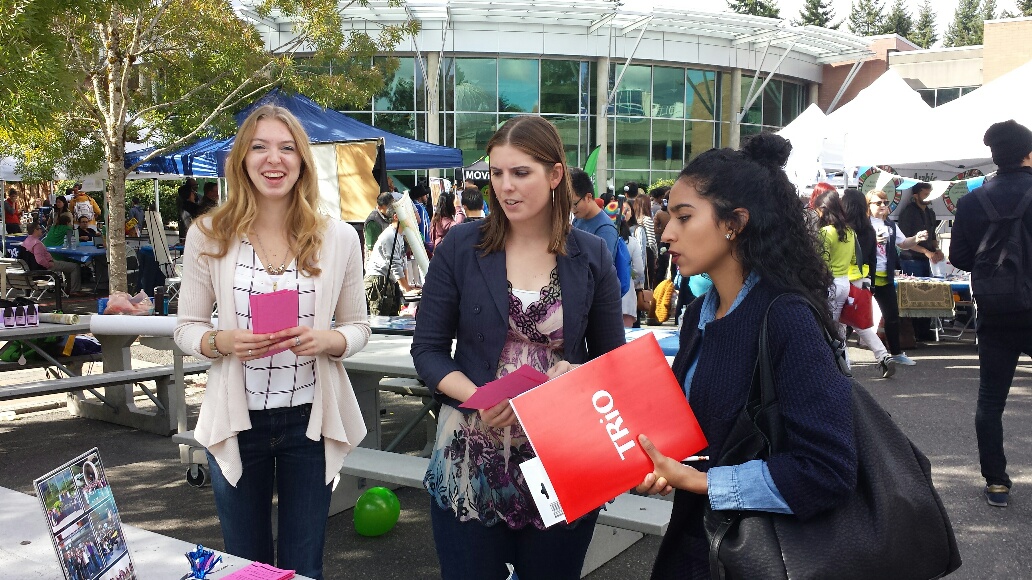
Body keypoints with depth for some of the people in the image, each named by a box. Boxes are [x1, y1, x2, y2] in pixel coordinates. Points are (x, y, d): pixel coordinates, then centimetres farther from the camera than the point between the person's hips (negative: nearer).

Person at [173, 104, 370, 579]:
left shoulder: (338, 238, -4)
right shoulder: (209, 236, -4)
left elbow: (358, 326, 3)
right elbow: (186, 328, 1)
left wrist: (329, 340, -18)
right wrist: (222, 341, -20)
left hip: (311, 419, 0)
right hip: (237, 420, 0)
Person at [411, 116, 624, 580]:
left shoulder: (591, 257, 1)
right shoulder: (461, 246, -2)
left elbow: (613, 358, 8)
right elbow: (428, 349, -1)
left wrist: (578, 374, -14)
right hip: (473, 455, -1)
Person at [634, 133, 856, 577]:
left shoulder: (785, 318, -21)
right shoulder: (700, 314, 3)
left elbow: (829, 470, -27)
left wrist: (698, 481, -23)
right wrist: (655, 463, -8)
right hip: (694, 540, 7)